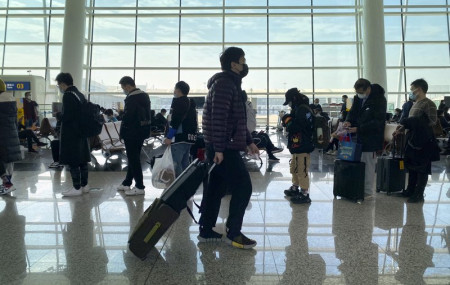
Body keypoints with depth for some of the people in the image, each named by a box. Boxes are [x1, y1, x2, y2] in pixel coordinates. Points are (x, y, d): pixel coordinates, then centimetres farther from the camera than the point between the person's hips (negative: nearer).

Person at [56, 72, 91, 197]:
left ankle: (77, 188, 3)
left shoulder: (68, 95, -14)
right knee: (82, 160, 13)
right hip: (81, 132, 9)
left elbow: (66, 116, -20)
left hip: (71, 134, -9)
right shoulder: (80, 94, 11)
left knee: (73, 162, -2)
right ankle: (84, 185, 21)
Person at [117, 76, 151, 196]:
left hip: (132, 133, -9)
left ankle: (139, 187, 2)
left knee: (133, 159, -2)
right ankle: (127, 183, 29)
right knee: (134, 158, 16)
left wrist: (122, 133, -7)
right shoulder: (145, 95, 11)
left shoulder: (131, 98, -18)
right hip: (143, 131, 9)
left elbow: (127, 117, -21)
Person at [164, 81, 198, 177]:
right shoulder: (190, 103, 20)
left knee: (176, 164, -9)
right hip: (189, 138, 10)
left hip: (179, 138, -9)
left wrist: (169, 137, -15)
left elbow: (175, 121, -17)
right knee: (185, 163, 15)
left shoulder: (178, 101, -8)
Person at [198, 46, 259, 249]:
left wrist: (249, 142, 22)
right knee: (243, 186, -5)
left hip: (223, 147, 10)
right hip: (224, 148, -10)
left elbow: (237, 119, 25)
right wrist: (219, 148, -25)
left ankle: (206, 231, 21)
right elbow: (219, 118, -22)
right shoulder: (224, 83, -12)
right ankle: (233, 233, 4)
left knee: (216, 188, 12)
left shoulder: (231, 84, 21)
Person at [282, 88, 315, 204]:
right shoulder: (298, 109, 15)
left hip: (302, 147, -11)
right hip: (297, 147, 11)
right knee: (294, 168, 22)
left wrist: (287, 119, -7)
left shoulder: (302, 110, -17)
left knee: (302, 171, -5)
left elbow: (293, 127, -23)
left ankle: (305, 195, 2)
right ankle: (295, 188, 37)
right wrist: (289, 119, 3)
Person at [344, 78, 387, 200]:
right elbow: (353, 112, 17)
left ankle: (368, 192, 11)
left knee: (368, 165, 0)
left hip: (371, 139, -6)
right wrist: (349, 121, -6)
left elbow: (377, 121, -16)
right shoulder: (358, 98, 7)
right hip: (359, 137, 6)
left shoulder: (379, 99, -14)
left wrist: (358, 128, -21)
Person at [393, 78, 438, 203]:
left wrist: (410, 122, -20)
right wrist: (401, 128, 10)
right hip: (412, 139, 9)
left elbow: (432, 121, -18)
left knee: (422, 169, 1)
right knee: (411, 166, 14)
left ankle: (419, 194, 8)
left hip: (423, 141, -9)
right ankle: (410, 190, 25)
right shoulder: (415, 104, 15)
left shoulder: (429, 104, -11)